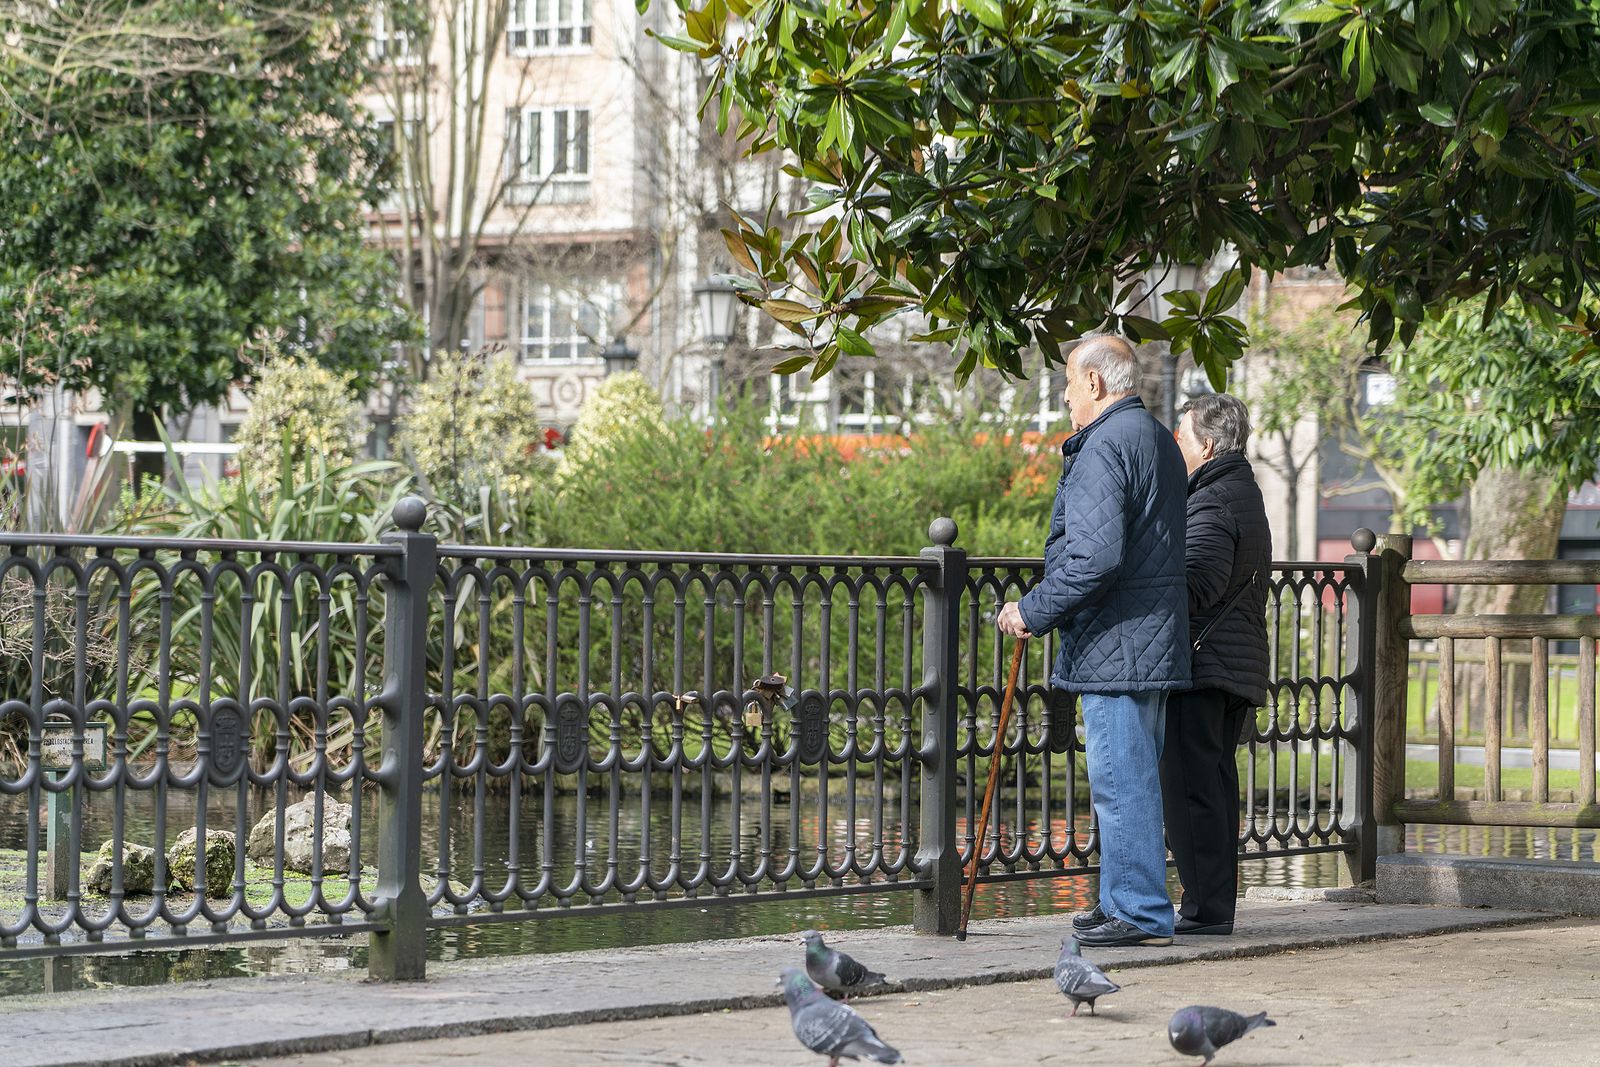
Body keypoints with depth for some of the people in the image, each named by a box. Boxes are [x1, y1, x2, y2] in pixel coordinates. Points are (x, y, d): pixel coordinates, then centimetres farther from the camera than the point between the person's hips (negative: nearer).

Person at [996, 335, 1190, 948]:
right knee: (1133, 778, 15)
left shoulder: (1104, 447, -14)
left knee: (1121, 781, -7)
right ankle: (1126, 903, 21)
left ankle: (1139, 913, -6)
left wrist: (1033, 612, -14)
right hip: (1156, 640, 10)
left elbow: (1095, 557, -23)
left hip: (1116, 644, -10)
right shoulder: (1159, 441, 19)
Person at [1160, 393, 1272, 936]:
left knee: (1191, 788, -8)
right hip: (1237, 669, 10)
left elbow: (1196, 585, -26)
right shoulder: (1245, 495, 20)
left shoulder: (1212, 504, -13)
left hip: (1201, 667, -10)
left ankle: (1205, 908, -9)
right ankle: (1216, 907, 16)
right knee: (1216, 785, 13)